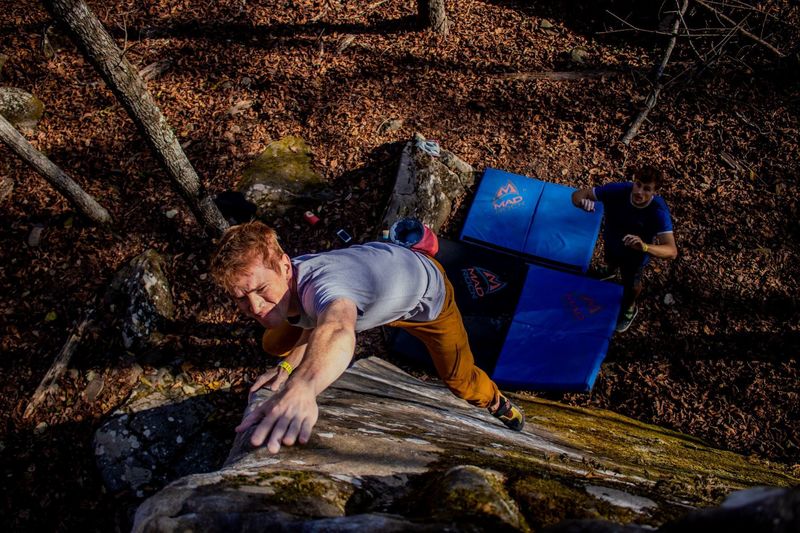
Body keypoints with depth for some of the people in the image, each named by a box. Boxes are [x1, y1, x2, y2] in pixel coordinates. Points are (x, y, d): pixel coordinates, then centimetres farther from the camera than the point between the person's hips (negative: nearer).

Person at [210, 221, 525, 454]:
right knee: (275, 345, 5)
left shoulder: (319, 283, -49)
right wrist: (291, 365, -24)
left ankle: (496, 402, 32)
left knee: (459, 380, -4)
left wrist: (301, 388, -93)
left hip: (424, 288, -6)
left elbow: (337, 331, -73)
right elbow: (317, 320, -6)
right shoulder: (273, 277, -24)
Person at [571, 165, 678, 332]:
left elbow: (672, 251, -50)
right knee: (611, 263, 37)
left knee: (631, 284, 26)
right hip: (611, 242, 2)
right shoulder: (618, 190, -37)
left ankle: (630, 308, 62)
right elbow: (578, 194, -30)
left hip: (635, 255, -2)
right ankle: (610, 272, 76)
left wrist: (644, 247, -69)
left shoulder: (659, 212, -42)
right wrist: (582, 201, -56)